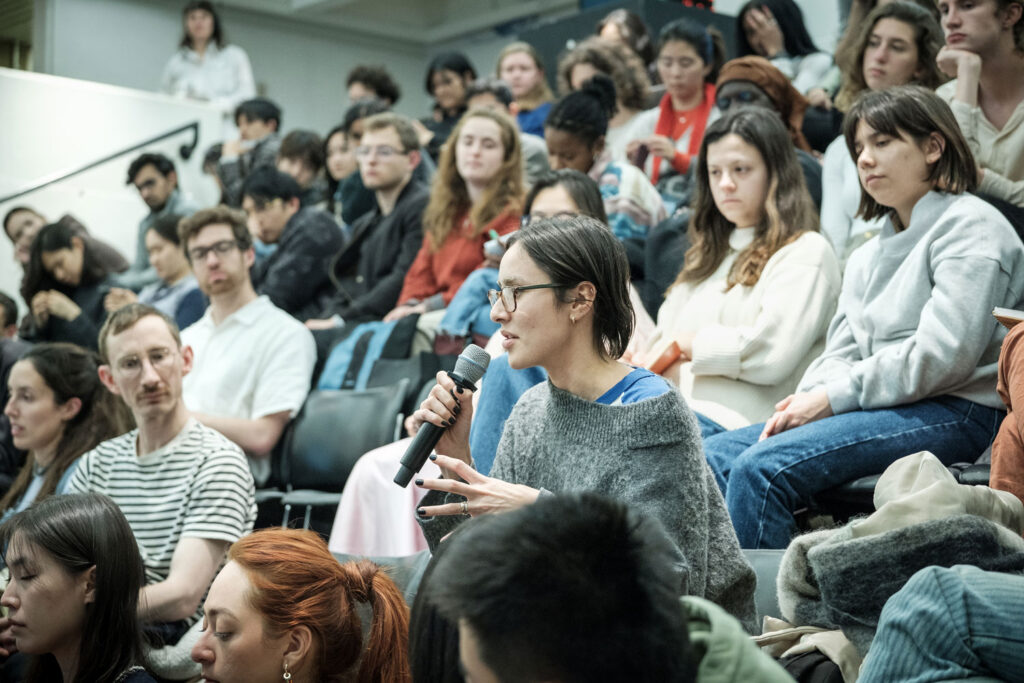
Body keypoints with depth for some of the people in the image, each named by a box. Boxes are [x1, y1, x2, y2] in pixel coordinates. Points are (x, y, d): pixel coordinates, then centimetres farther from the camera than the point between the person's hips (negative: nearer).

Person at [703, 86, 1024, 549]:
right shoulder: (869, 255, 25)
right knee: (712, 456, -9)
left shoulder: (970, 227, -2)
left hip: (953, 413, -8)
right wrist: (807, 398, -5)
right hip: (883, 407, 9)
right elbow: (840, 353, 19)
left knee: (763, 466, -27)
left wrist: (834, 396, -13)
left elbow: (941, 356, -14)